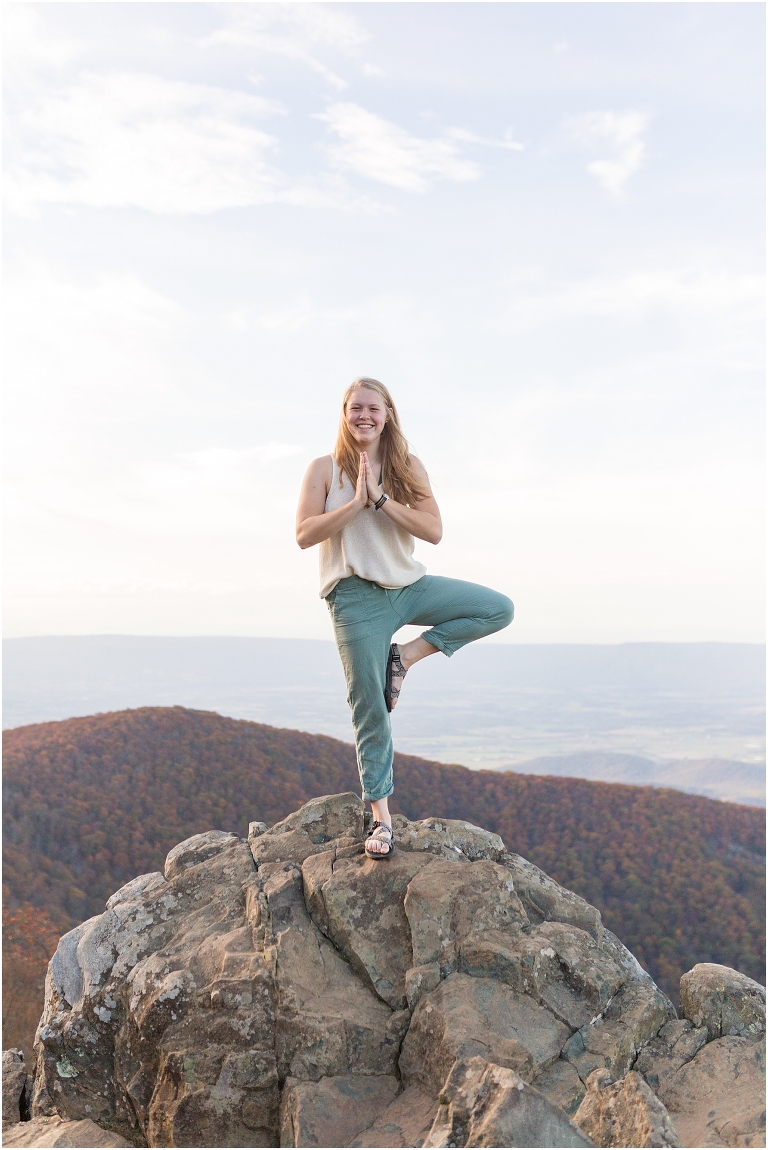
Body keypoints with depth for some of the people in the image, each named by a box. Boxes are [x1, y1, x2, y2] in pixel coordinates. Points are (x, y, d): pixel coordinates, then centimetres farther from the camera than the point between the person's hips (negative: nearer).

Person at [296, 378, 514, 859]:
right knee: (371, 709, -2)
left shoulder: (408, 467, 5)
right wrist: (357, 502, -17)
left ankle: (406, 656, -2)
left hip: (410, 585, 4)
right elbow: (304, 535, -10)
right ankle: (382, 817, 11)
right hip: (357, 597, -3)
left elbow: (434, 530, -7)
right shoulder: (325, 469, 0)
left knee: (499, 609, -8)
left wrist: (380, 498, -16)